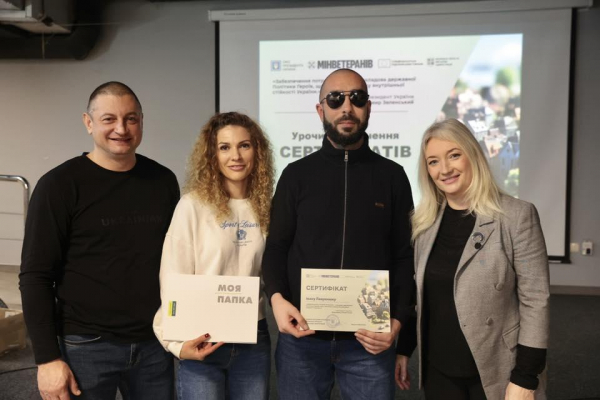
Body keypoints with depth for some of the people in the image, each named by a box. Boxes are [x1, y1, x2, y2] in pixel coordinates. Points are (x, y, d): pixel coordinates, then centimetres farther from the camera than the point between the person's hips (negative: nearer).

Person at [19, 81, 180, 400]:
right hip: (87, 347, -3)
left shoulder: (163, 180, 2)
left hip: (155, 344, 3)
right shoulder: (59, 185, -8)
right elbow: (36, 276, -8)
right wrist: (48, 358, -11)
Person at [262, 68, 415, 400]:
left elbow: (404, 256, 4)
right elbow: (276, 247, 4)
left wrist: (397, 320, -6)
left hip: (369, 341, 0)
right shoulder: (297, 174, 4)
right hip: (302, 338, 1)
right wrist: (277, 298, -13)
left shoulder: (392, 176, 5)